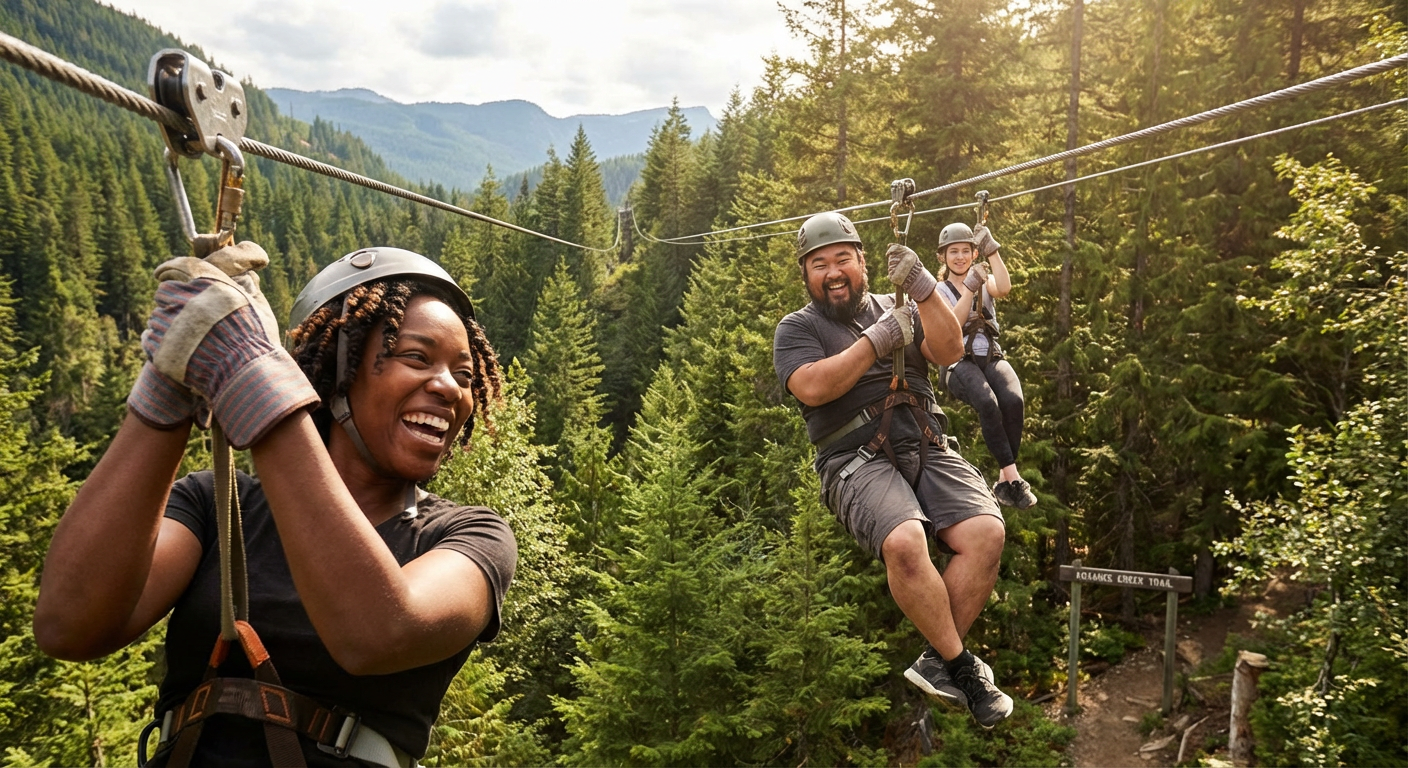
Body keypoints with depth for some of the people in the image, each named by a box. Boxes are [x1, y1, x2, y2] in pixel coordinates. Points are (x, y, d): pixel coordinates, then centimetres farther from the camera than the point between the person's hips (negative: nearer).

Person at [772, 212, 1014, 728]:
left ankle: (937, 662, -9)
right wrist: (877, 339, -6)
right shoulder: (797, 328, 11)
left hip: (928, 450, 4)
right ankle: (963, 667, -12)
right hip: (857, 460, -4)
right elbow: (812, 388, -9)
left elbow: (949, 352, 4)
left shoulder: (894, 308, 21)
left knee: (986, 533, -22)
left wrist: (924, 289, -10)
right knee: (905, 542, -32)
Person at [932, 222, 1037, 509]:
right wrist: (969, 288, -19)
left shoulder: (985, 282, 17)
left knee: (1014, 400, -31)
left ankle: (1004, 482, -20)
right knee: (988, 403, -35)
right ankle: (1013, 477, -29)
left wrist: (992, 250, -16)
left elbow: (1004, 288, -10)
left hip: (991, 358, 2)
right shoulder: (939, 290, 12)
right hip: (959, 362, -2)